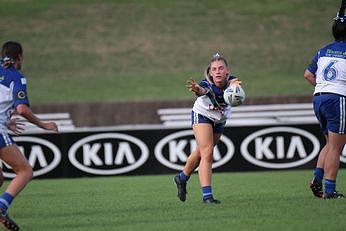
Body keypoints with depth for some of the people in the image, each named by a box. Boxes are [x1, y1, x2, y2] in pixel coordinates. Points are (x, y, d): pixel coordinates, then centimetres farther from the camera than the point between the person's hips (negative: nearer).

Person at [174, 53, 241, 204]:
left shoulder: (230, 81, -28)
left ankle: (182, 179, 44)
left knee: (202, 152, 20)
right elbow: (203, 90, -57)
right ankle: (207, 195, -20)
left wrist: (234, 85, -76)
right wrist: (198, 90, -82)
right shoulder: (207, 85, -34)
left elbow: (234, 83, -52)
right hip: (202, 116, -4)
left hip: (220, 119, 4)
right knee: (207, 153, -19)